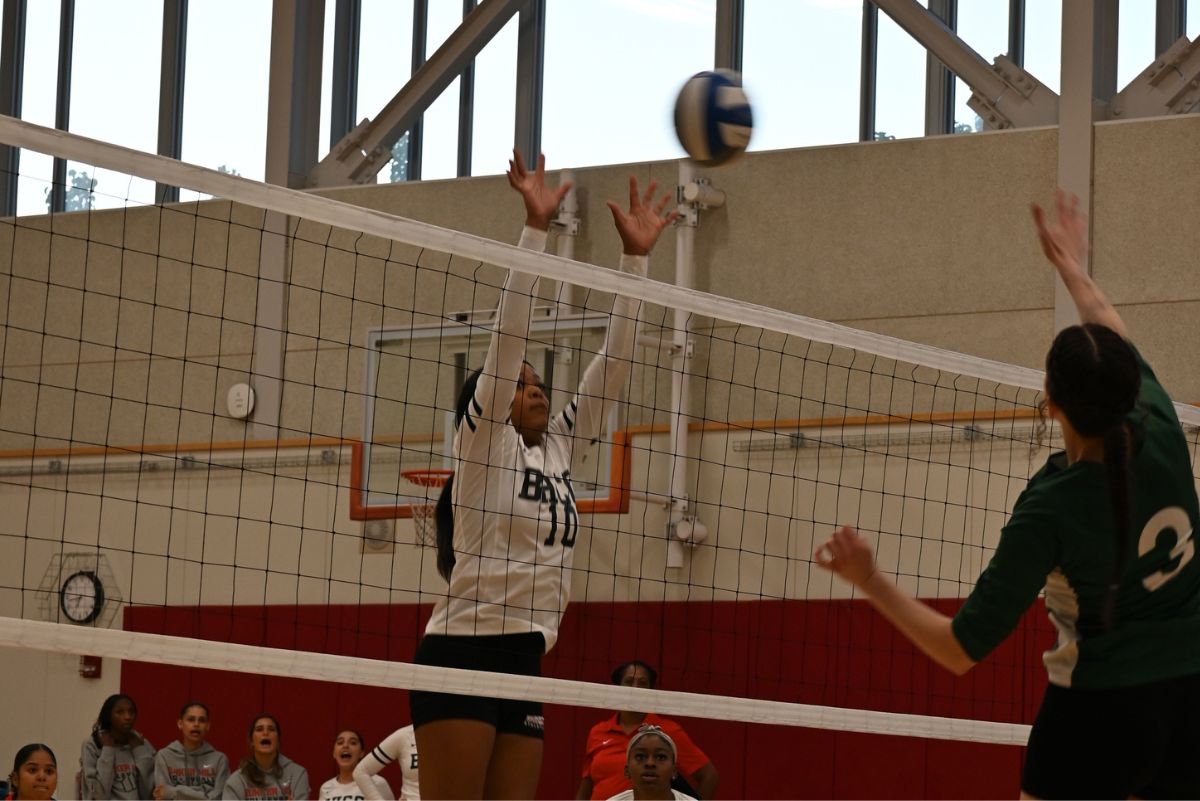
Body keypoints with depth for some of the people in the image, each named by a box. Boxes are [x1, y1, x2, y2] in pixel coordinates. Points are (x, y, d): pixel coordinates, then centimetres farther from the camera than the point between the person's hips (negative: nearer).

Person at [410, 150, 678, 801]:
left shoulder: (556, 449, 15)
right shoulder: (482, 442, -2)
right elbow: (508, 336, -12)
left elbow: (610, 367, 13)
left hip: (523, 664, 7)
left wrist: (635, 256, 9)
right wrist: (535, 226, -15)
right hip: (461, 654, -7)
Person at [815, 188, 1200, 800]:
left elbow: (963, 648, -15)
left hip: (1102, 708, -6)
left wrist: (870, 582, -9)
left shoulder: (1049, 509, -19)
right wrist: (1070, 265, 34)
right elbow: (1116, 342, 18)